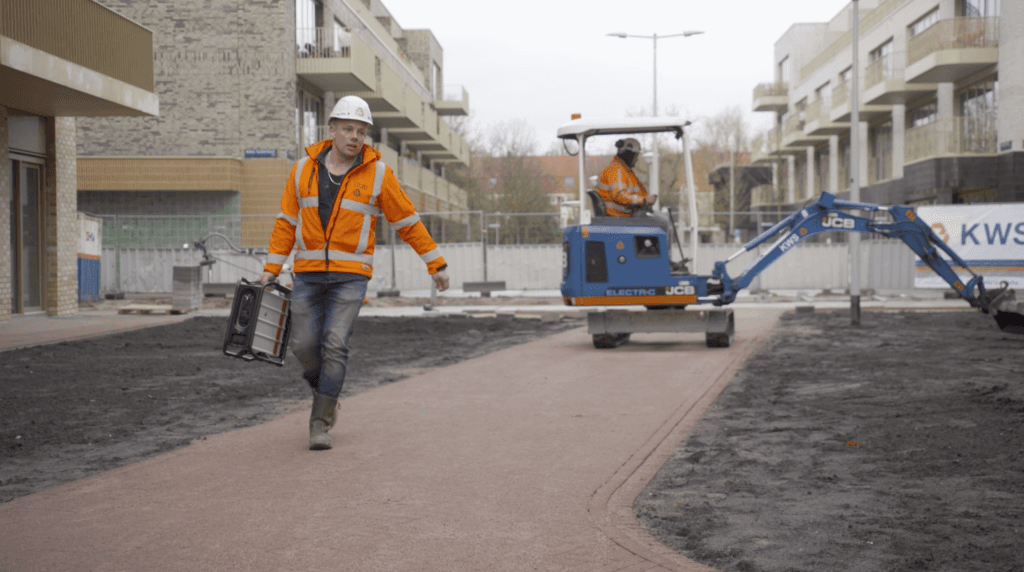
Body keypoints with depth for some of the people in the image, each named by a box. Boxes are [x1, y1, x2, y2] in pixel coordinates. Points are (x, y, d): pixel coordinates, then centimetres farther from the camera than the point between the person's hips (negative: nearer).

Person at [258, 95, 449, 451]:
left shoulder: (377, 174, -4)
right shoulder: (304, 169, 3)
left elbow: (408, 222, 2)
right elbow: (287, 221, 9)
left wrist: (435, 264, 4)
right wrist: (272, 268, 5)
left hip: (351, 276, -3)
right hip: (308, 274, 3)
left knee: (335, 345, -12)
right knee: (304, 345, 0)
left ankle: (320, 424, -3)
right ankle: (325, 393, 31)